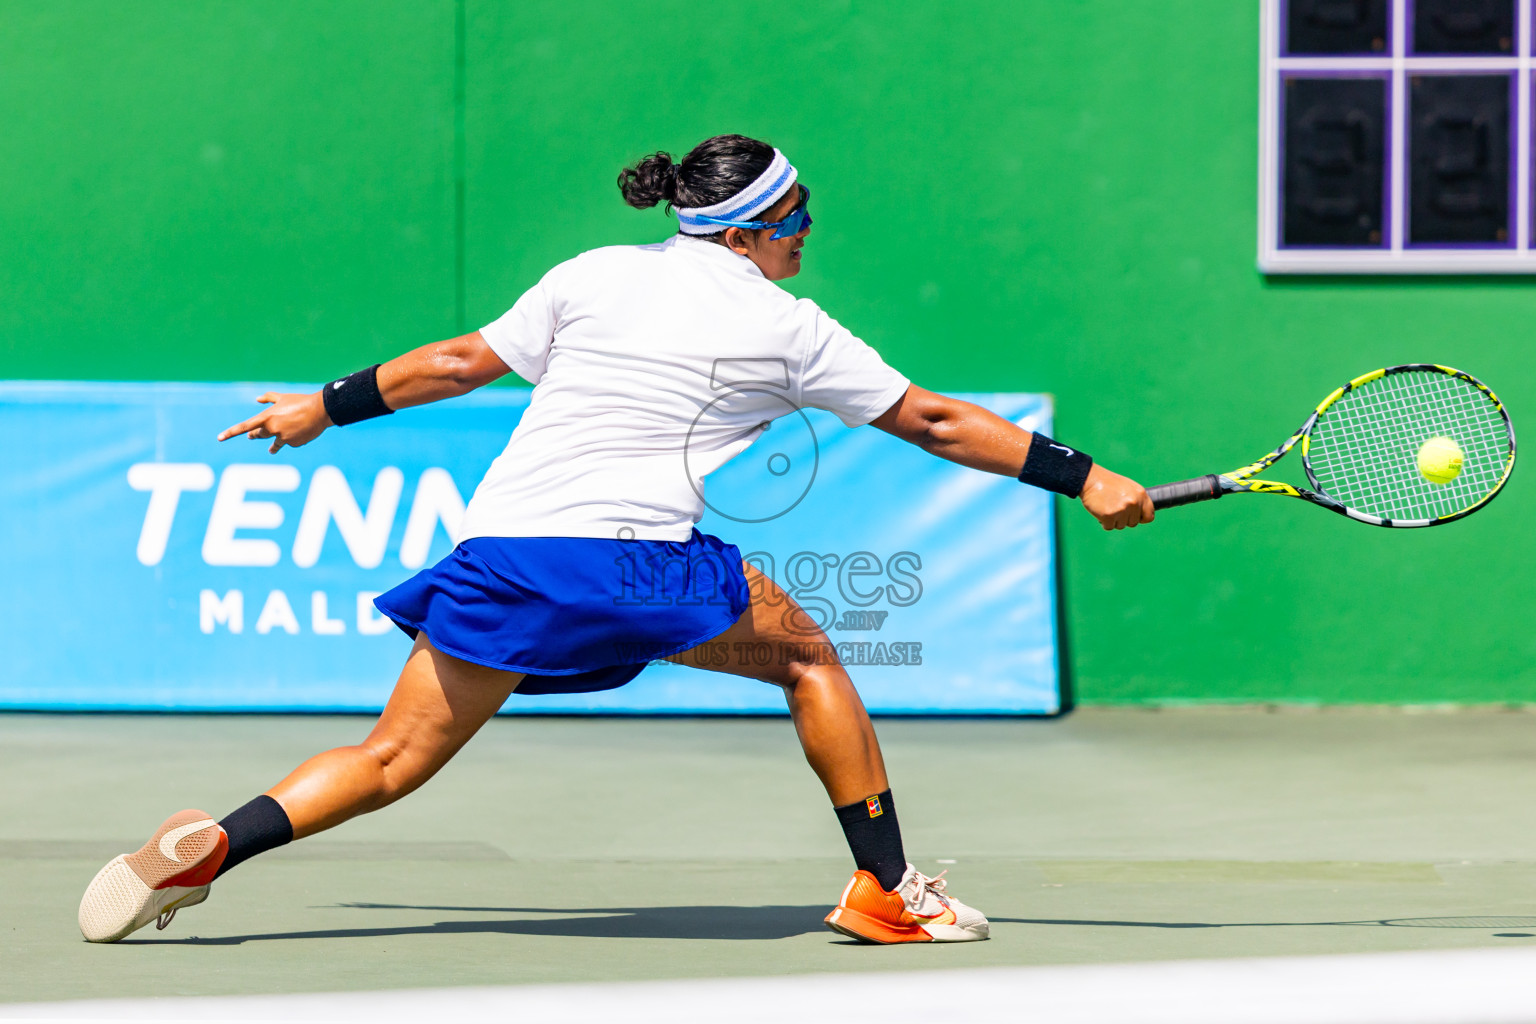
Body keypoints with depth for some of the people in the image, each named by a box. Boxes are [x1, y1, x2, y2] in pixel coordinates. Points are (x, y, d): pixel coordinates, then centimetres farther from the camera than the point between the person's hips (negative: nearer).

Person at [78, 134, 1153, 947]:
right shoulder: (789, 328, 8)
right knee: (807, 658, 20)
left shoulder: (596, 275, 15)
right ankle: (886, 888, 16)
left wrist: (321, 409, 31)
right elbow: (935, 422, 12)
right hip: (638, 555, -3)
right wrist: (1084, 478, 20)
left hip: (502, 544, 3)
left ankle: (211, 845, -15)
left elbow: (461, 361, 19)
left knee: (394, 760, 7)